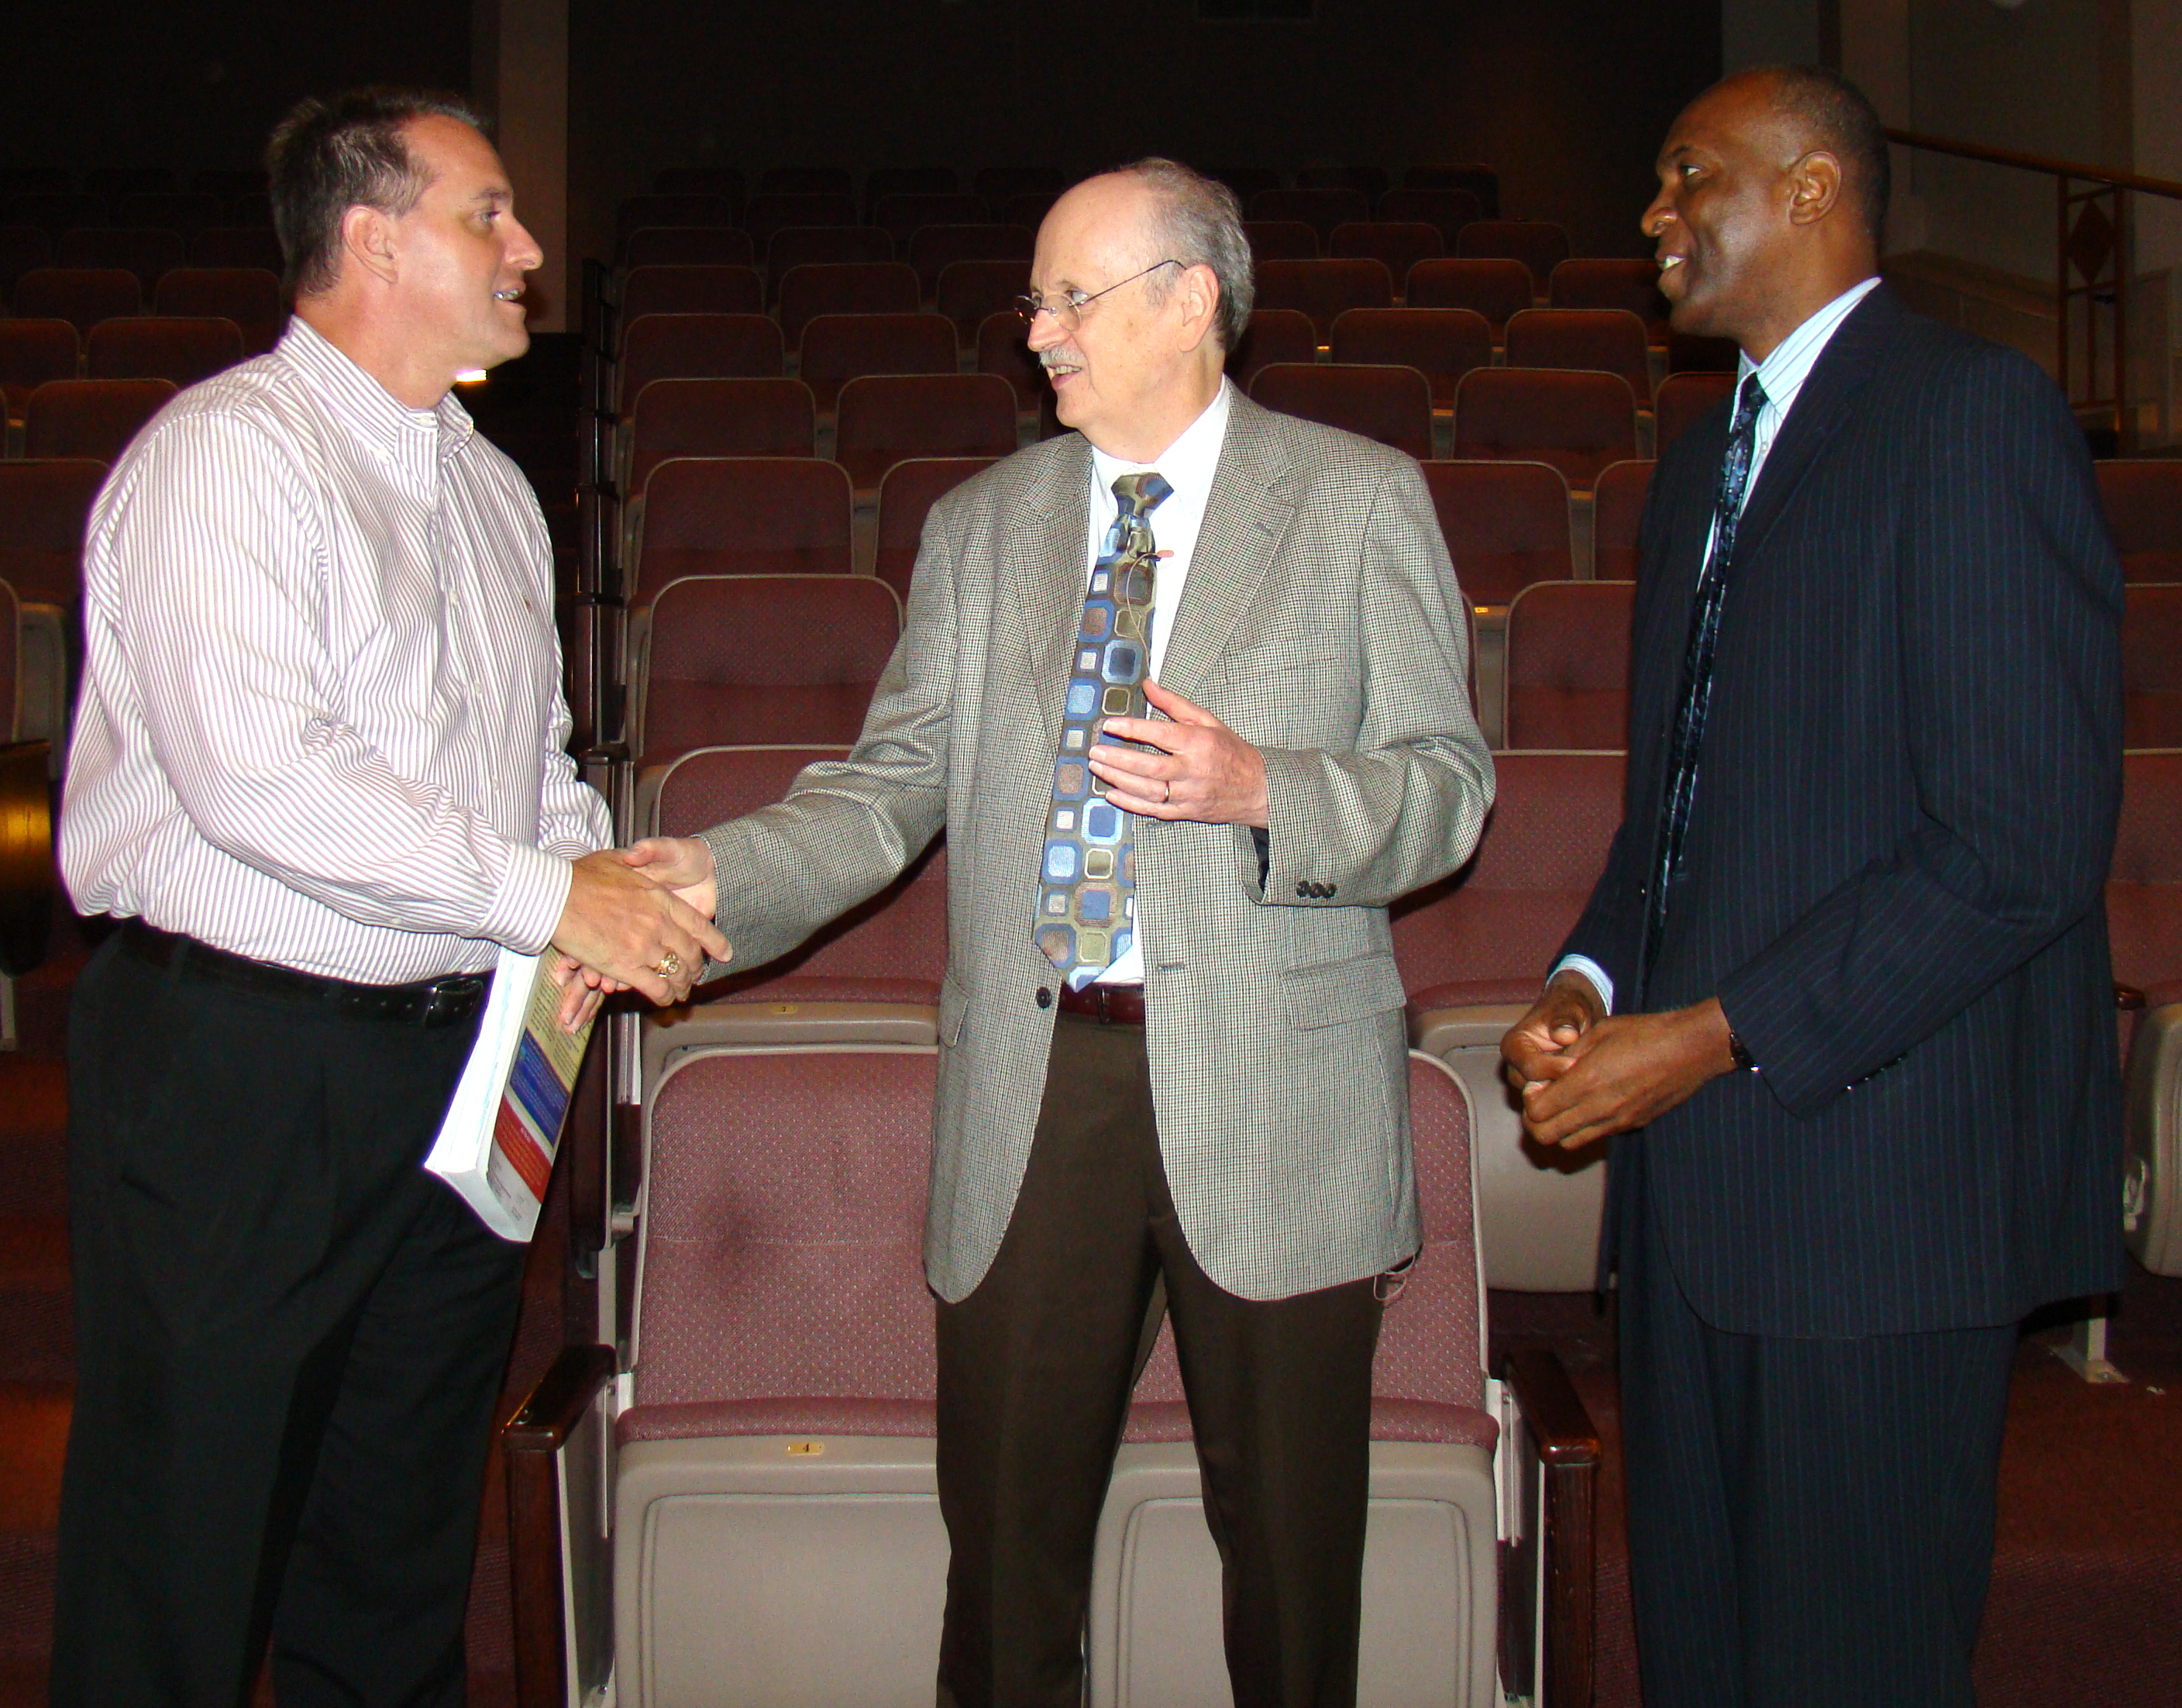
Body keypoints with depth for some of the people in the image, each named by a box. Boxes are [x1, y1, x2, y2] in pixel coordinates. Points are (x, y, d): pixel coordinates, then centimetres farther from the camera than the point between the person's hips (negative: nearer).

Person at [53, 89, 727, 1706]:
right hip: (234, 1067, -7)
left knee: (402, 1554, 17)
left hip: (456, 1065, 7)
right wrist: (547, 894, -19)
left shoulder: (490, 487, 15)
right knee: (180, 1563, 3)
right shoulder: (224, 453, -11)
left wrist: (597, 875, 1)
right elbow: (258, 774, -23)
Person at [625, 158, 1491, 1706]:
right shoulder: (983, 527, 13)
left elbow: (1449, 785, 0)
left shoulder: (1359, 501, 4)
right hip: (1033, 1081, 3)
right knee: (1007, 1526, 11)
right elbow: (894, 785, 7)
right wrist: (717, 878, -8)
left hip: (1271, 1093, -2)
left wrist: (1258, 789, -18)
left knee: (1287, 1537, 10)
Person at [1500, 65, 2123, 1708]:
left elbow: (2026, 839, -18)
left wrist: (1718, 1036, -18)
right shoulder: (1704, 460, 18)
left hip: (1881, 1169, -8)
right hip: (1698, 1164, 8)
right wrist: (1590, 982, 3)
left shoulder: (1974, 415, -10)